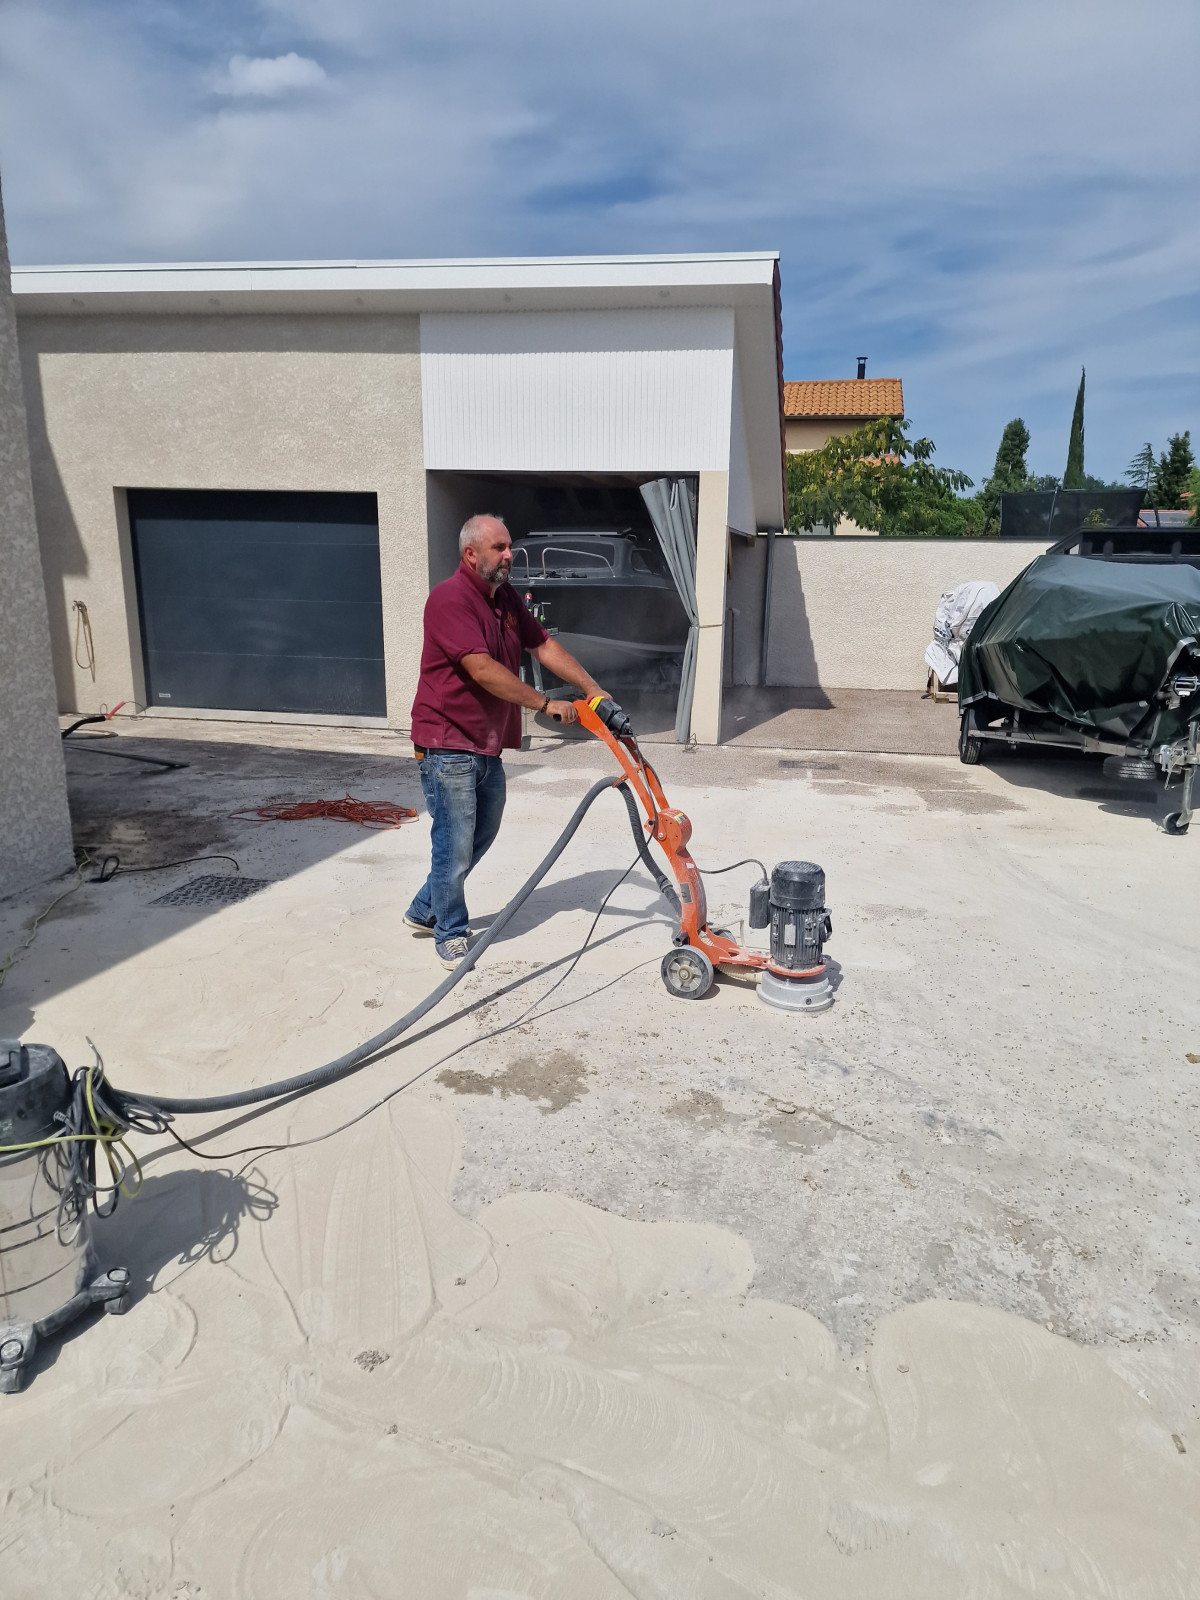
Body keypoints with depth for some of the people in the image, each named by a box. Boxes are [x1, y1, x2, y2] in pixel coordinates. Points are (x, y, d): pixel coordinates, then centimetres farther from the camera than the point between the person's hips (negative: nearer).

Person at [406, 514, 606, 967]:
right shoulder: (450, 598, -20)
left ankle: (424, 910, 36)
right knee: (456, 845, -1)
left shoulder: (506, 597, 9)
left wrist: (594, 691, 0)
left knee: (482, 834, 20)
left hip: (488, 745, 9)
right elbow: (483, 670, -27)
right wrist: (546, 704, -24)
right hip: (448, 746, -9)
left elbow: (543, 645, 9)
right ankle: (450, 933, 19)